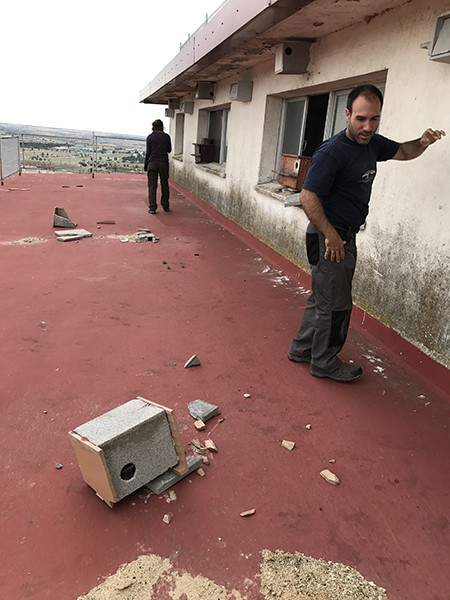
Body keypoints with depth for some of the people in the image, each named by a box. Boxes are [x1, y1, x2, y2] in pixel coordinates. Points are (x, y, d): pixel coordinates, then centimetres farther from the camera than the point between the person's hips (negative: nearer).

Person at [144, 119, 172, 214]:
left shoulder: (150, 137, 0)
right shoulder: (166, 136, 4)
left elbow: (148, 152, 0)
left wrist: (145, 165, 8)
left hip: (152, 163, -1)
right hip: (164, 163, 1)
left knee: (152, 186, 0)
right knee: (164, 185, 12)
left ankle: (152, 208, -3)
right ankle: (165, 206, 19)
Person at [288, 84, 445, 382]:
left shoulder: (372, 143, 7)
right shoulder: (332, 151, -20)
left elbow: (402, 152, 23)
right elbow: (308, 196, -24)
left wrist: (423, 142, 1)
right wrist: (331, 235, -27)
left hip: (346, 235, 9)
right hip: (329, 236, -9)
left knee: (323, 297, 18)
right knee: (335, 304, 1)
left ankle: (302, 348, 33)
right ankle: (325, 362, 19)